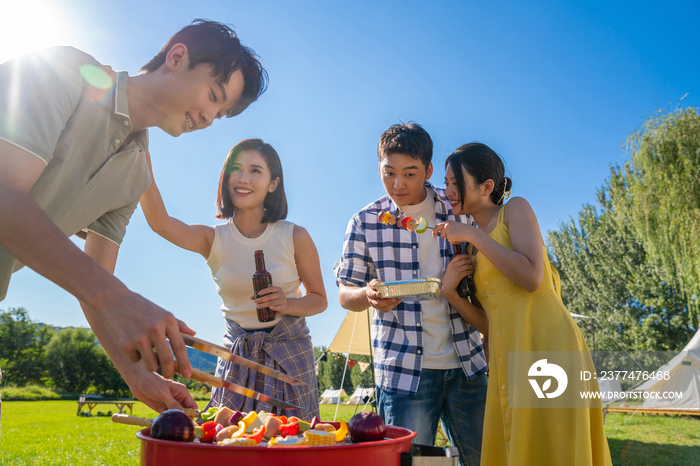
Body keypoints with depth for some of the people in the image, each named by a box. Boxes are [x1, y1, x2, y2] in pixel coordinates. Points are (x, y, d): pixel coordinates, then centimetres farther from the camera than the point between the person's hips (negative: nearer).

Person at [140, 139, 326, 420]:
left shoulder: (294, 237, -8)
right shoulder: (213, 239, -4)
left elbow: (320, 299, 2)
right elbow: (160, 223, -24)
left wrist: (287, 304, -19)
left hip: (289, 351, -1)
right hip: (237, 354, 1)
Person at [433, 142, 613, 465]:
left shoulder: (516, 209, 3)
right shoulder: (473, 247, 21)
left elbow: (531, 277, -15)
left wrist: (472, 234, -10)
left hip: (545, 344, -7)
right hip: (506, 361, 7)